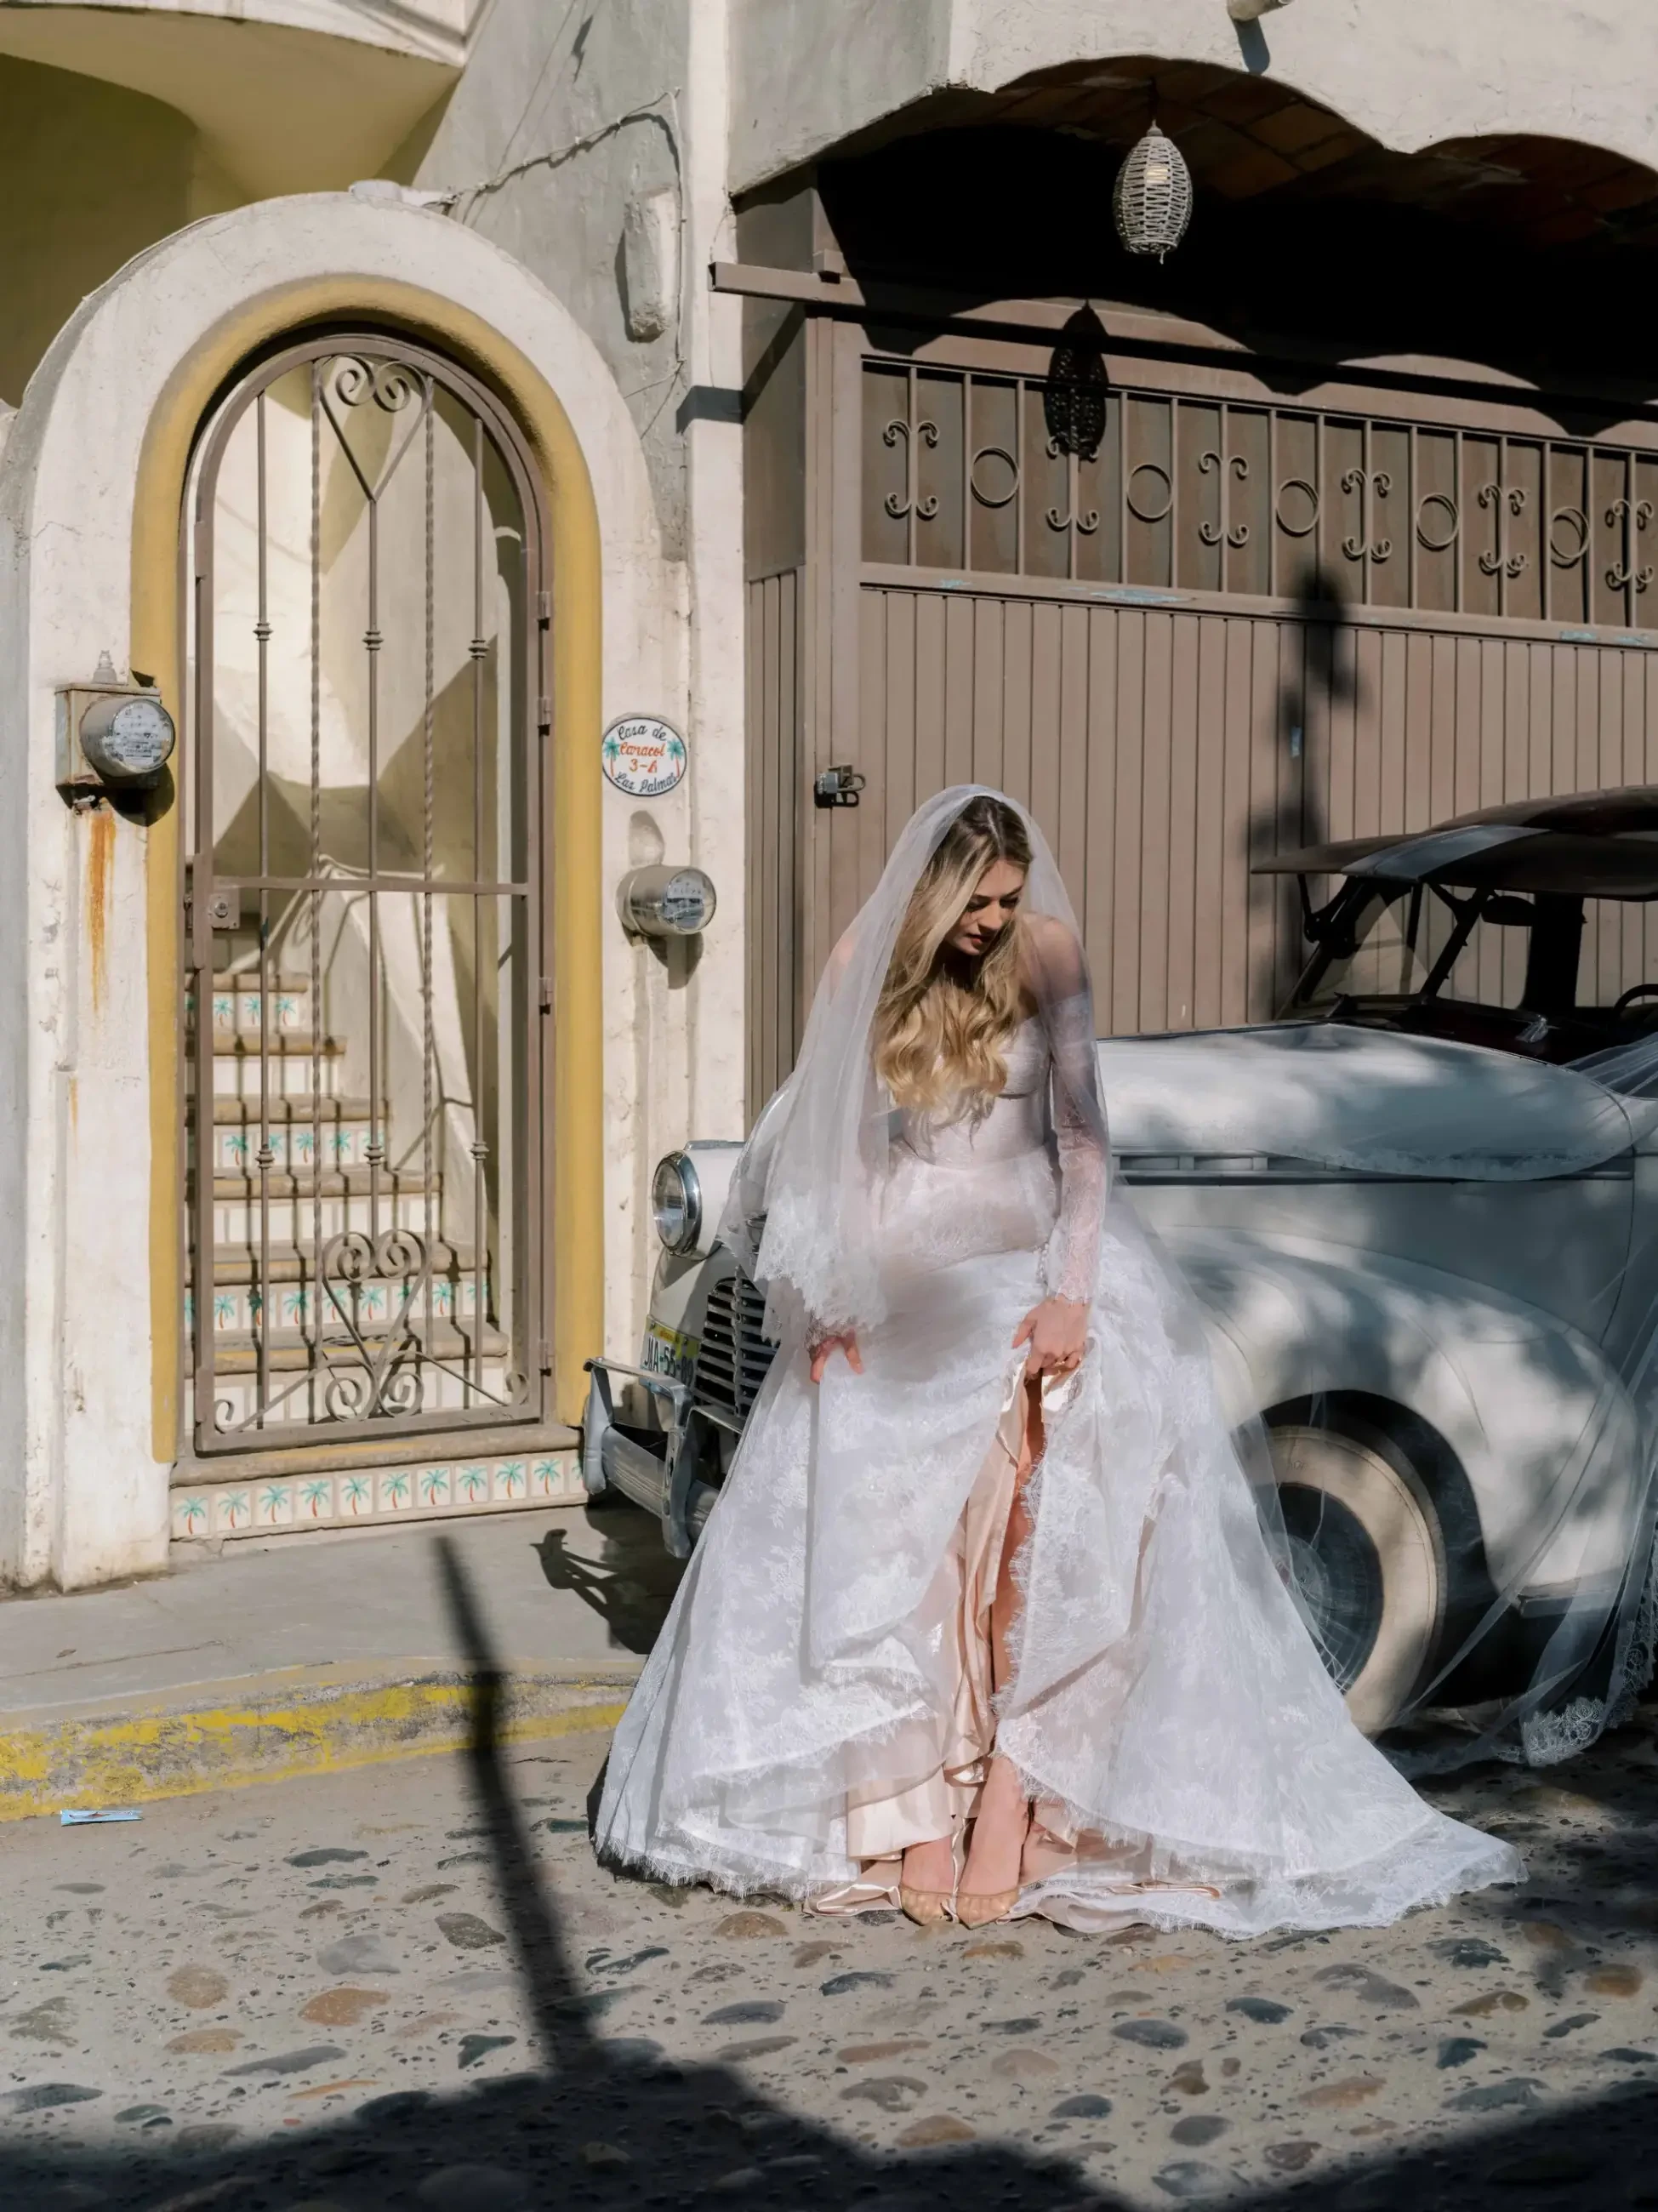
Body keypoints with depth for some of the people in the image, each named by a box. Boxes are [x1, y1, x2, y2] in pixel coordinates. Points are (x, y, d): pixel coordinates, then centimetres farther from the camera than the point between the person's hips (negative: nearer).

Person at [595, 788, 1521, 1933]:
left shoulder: (1045, 953, -4)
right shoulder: (867, 964, 1)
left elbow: (1084, 1129, -9)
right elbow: (845, 1138, 4)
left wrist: (1074, 1290, -20)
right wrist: (836, 1295, -6)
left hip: (1029, 1248, -1)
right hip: (903, 1262, 2)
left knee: (1038, 1481, -27)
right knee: (877, 1514, -18)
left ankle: (1014, 1783, -20)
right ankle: (913, 1799, -14)